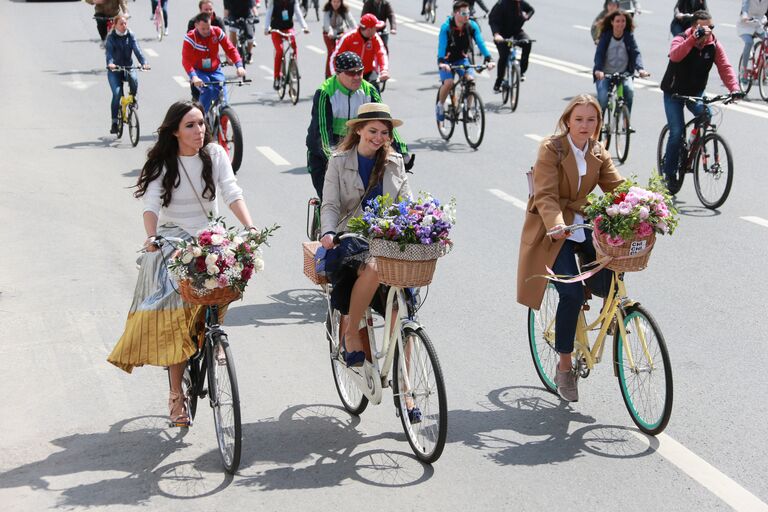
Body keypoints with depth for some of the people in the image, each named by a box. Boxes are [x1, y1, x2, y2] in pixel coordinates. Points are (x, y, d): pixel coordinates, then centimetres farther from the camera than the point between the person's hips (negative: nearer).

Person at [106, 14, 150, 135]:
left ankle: (133, 98, -3)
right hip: (114, 70, -1)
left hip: (128, 67, 1)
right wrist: (110, 63, -42)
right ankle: (114, 122, -7)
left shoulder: (131, 36, 1)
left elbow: (137, 50, -12)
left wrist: (143, 63, -30)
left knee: (134, 79, -34)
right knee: (117, 94, -18)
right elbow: (109, 51, -20)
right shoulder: (111, 37, -5)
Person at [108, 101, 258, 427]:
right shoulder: (161, 165, -1)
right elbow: (151, 205, -13)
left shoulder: (215, 154, 3)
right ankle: (176, 394, -13)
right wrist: (152, 237, -34)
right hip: (172, 241, -3)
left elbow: (231, 192, -9)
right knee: (175, 317, -16)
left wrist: (249, 227, -27)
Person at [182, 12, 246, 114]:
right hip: (199, 71, -3)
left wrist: (239, 65, -27)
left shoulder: (217, 32, -10)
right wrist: (193, 76, -44)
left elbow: (230, 49, -10)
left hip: (215, 70, 3)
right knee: (207, 90, -29)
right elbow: (186, 59, -27)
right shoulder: (190, 37, -19)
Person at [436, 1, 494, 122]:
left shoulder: (472, 26, -15)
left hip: (461, 58, 3)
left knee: (471, 79, -21)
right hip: (447, 60, -3)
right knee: (448, 83, -23)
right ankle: (440, 106, 5)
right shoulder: (446, 27, -24)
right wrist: (441, 62, -51)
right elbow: (441, 45, -34)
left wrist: (488, 59, -37)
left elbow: (480, 42, -23)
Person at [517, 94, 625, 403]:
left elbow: (617, 187, -2)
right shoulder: (551, 149, -12)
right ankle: (564, 367, -2)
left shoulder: (598, 154, 7)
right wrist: (557, 224, -40)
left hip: (583, 224, 5)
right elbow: (545, 196, -21)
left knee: (607, 284, -21)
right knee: (572, 294, -17)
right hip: (552, 230, -5)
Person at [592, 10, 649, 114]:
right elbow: (599, 54, -19)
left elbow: (636, 53, -14)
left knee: (629, 91, -26)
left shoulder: (629, 36, -4)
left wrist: (640, 69, -33)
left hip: (624, 73, 1)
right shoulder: (605, 36, -8)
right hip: (605, 74, -1)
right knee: (603, 97, -23)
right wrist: (598, 70, -38)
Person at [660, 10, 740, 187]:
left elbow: (725, 67, -16)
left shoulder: (714, 45, -6)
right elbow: (675, 55, -38)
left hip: (696, 92, 3)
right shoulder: (681, 39, -16)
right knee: (677, 132, -12)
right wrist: (694, 38, -47)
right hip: (674, 93, -3)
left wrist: (734, 88, -32)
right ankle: (669, 173, 4)